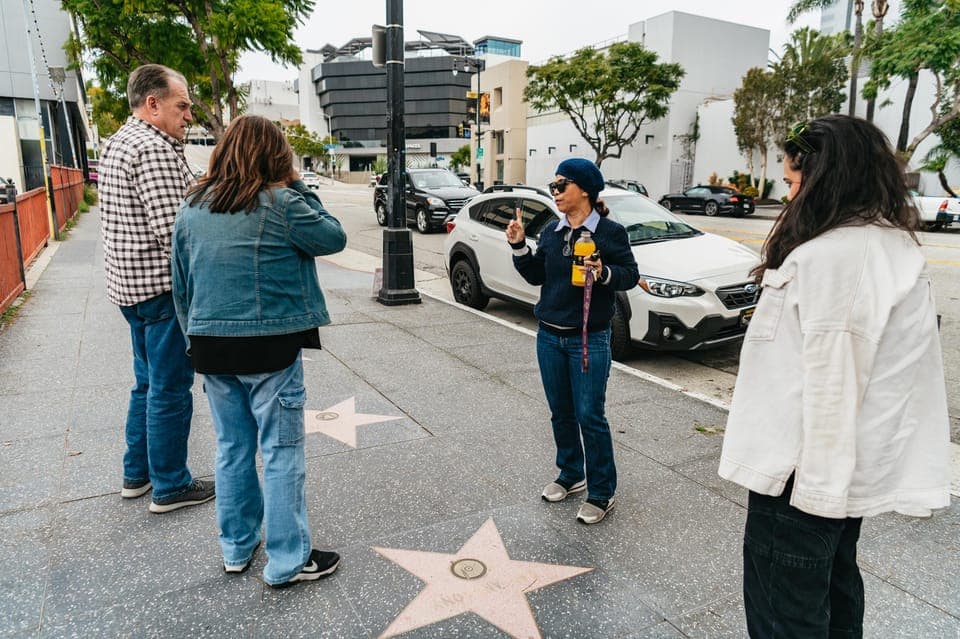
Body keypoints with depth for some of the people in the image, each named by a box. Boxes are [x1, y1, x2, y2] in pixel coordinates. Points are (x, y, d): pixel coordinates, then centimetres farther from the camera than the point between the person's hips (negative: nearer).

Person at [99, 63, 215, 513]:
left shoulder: (116, 143, 16)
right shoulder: (154, 149, -17)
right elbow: (172, 230, -24)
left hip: (129, 282, 10)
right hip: (161, 285, -10)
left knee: (149, 382, 20)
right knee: (170, 389, 1)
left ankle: (137, 474, 32)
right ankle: (170, 487, 14)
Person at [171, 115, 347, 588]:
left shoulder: (191, 208, 7)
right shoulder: (281, 203, -12)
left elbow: (180, 285, 11)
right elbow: (334, 238, 0)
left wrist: (196, 338, 20)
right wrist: (298, 188, 3)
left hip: (212, 347, 6)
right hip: (270, 345, -6)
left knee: (232, 448, 17)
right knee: (282, 452, 5)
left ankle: (237, 549, 31)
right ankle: (288, 561, 14)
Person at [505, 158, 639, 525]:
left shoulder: (610, 232, -8)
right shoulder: (551, 232, 7)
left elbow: (631, 274, -5)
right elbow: (536, 276, 12)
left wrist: (604, 273, -23)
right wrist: (519, 246, -1)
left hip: (589, 340, -5)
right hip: (549, 336, 6)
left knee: (590, 417, -1)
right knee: (561, 414, 15)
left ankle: (602, 492, 15)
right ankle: (571, 476, 33)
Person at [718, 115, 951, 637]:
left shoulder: (829, 255, -22)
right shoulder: (896, 245, 9)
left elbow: (829, 380, -24)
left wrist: (815, 484, -19)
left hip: (807, 468, -10)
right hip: (852, 463, 10)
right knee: (833, 588, 25)